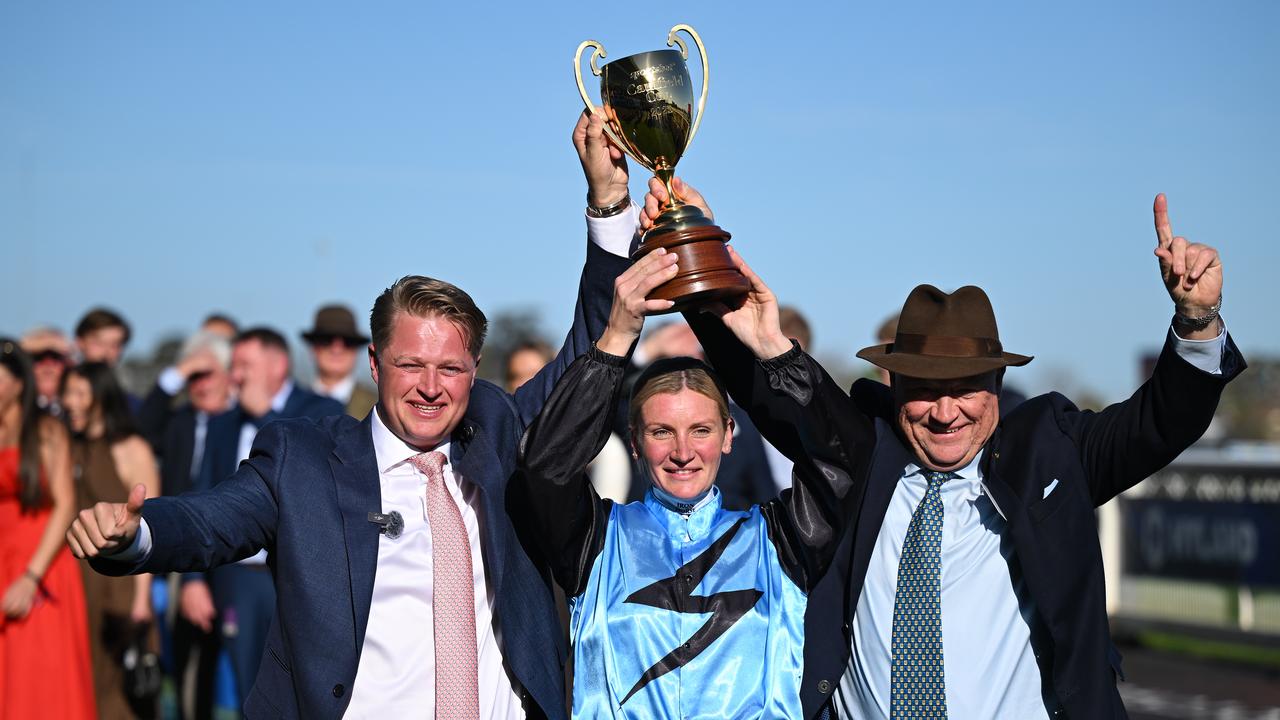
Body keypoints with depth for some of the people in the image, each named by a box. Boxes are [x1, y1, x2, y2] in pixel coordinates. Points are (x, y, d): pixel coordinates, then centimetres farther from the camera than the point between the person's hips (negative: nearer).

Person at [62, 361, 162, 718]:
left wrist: (141, 597, -10)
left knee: (117, 687, -2)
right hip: (72, 581, 5)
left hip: (117, 584, -5)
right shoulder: (67, 450, 10)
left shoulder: (132, 451, -4)